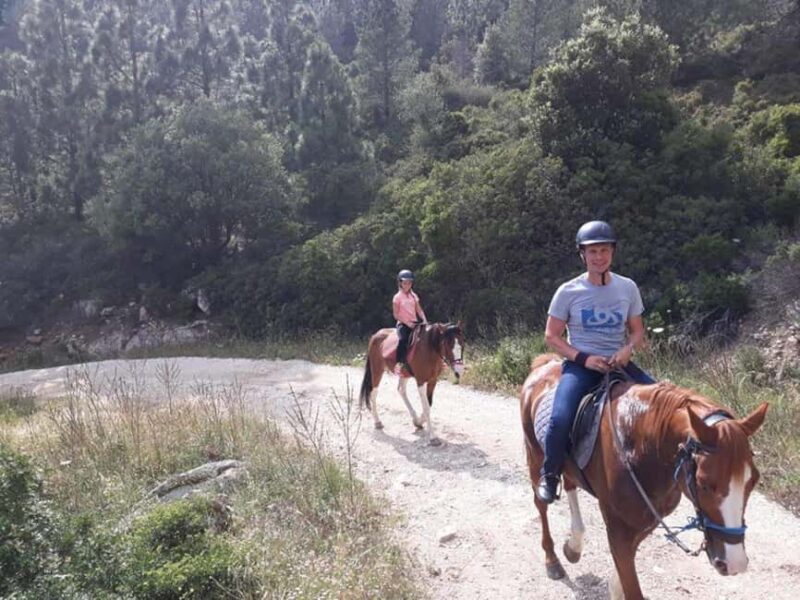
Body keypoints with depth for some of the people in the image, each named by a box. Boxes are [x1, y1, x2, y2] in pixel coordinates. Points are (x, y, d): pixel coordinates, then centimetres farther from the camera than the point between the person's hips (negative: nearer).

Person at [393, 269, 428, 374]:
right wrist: (407, 323, -15)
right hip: (403, 324, -5)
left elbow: (419, 310, 12)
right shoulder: (397, 297, -1)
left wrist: (424, 320, -6)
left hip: (414, 323, 5)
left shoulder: (414, 296, 14)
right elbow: (396, 314, -5)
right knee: (403, 339, -32)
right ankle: (400, 363, -25)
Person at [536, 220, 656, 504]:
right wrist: (584, 358, -15)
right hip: (580, 364, -3)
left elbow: (638, 331, 12)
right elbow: (551, 336, -2)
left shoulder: (627, 287, 3)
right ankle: (549, 474, 0)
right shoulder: (568, 291, -5)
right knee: (560, 419, -27)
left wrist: (627, 349, -11)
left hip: (618, 363, 4)